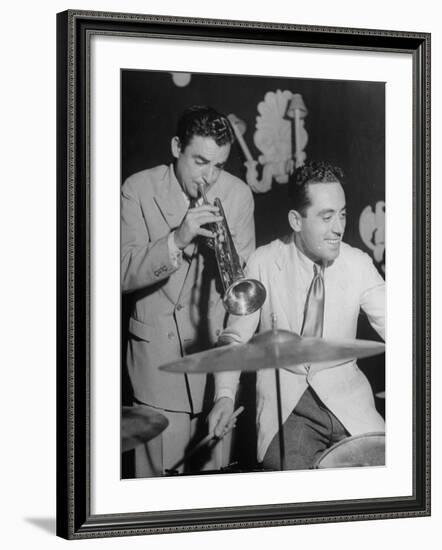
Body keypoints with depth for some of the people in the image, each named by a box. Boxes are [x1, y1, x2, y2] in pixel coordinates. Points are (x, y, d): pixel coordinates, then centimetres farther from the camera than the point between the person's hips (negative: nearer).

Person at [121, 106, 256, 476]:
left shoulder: (238, 193, 2)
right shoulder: (138, 190, -4)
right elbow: (125, 275, -12)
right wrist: (176, 240, -26)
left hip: (219, 346, 2)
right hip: (159, 349, -2)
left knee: (215, 468, 6)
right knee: (161, 469, -3)